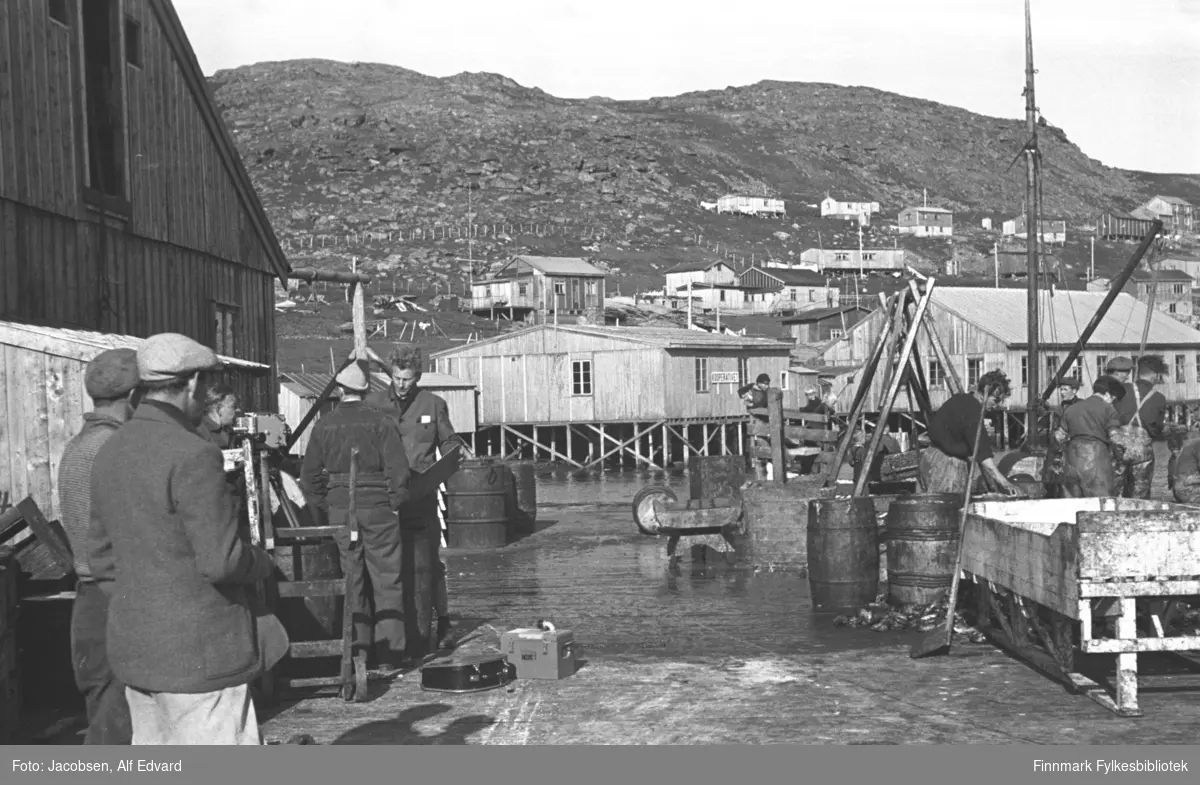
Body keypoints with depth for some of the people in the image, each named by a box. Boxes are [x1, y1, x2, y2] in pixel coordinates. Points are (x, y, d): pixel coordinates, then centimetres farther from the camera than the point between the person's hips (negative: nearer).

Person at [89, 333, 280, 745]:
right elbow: (221, 560, -21)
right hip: (197, 651, -9)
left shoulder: (110, 451, 9)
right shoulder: (192, 456, -18)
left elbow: (101, 554, 16)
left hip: (134, 645, 9)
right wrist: (262, 561, -2)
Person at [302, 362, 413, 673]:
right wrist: (395, 503, 1)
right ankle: (388, 656, 4)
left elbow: (309, 475, 5)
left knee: (352, 581, 12)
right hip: (377, 507, -3)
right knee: (386, 581, 4)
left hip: (339, 508, 3)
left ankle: (359, 652, 14)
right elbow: (398, 469, -11)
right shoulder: (381, 422, -6)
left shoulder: (323, 426, 3)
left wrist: (322, 509, 13)